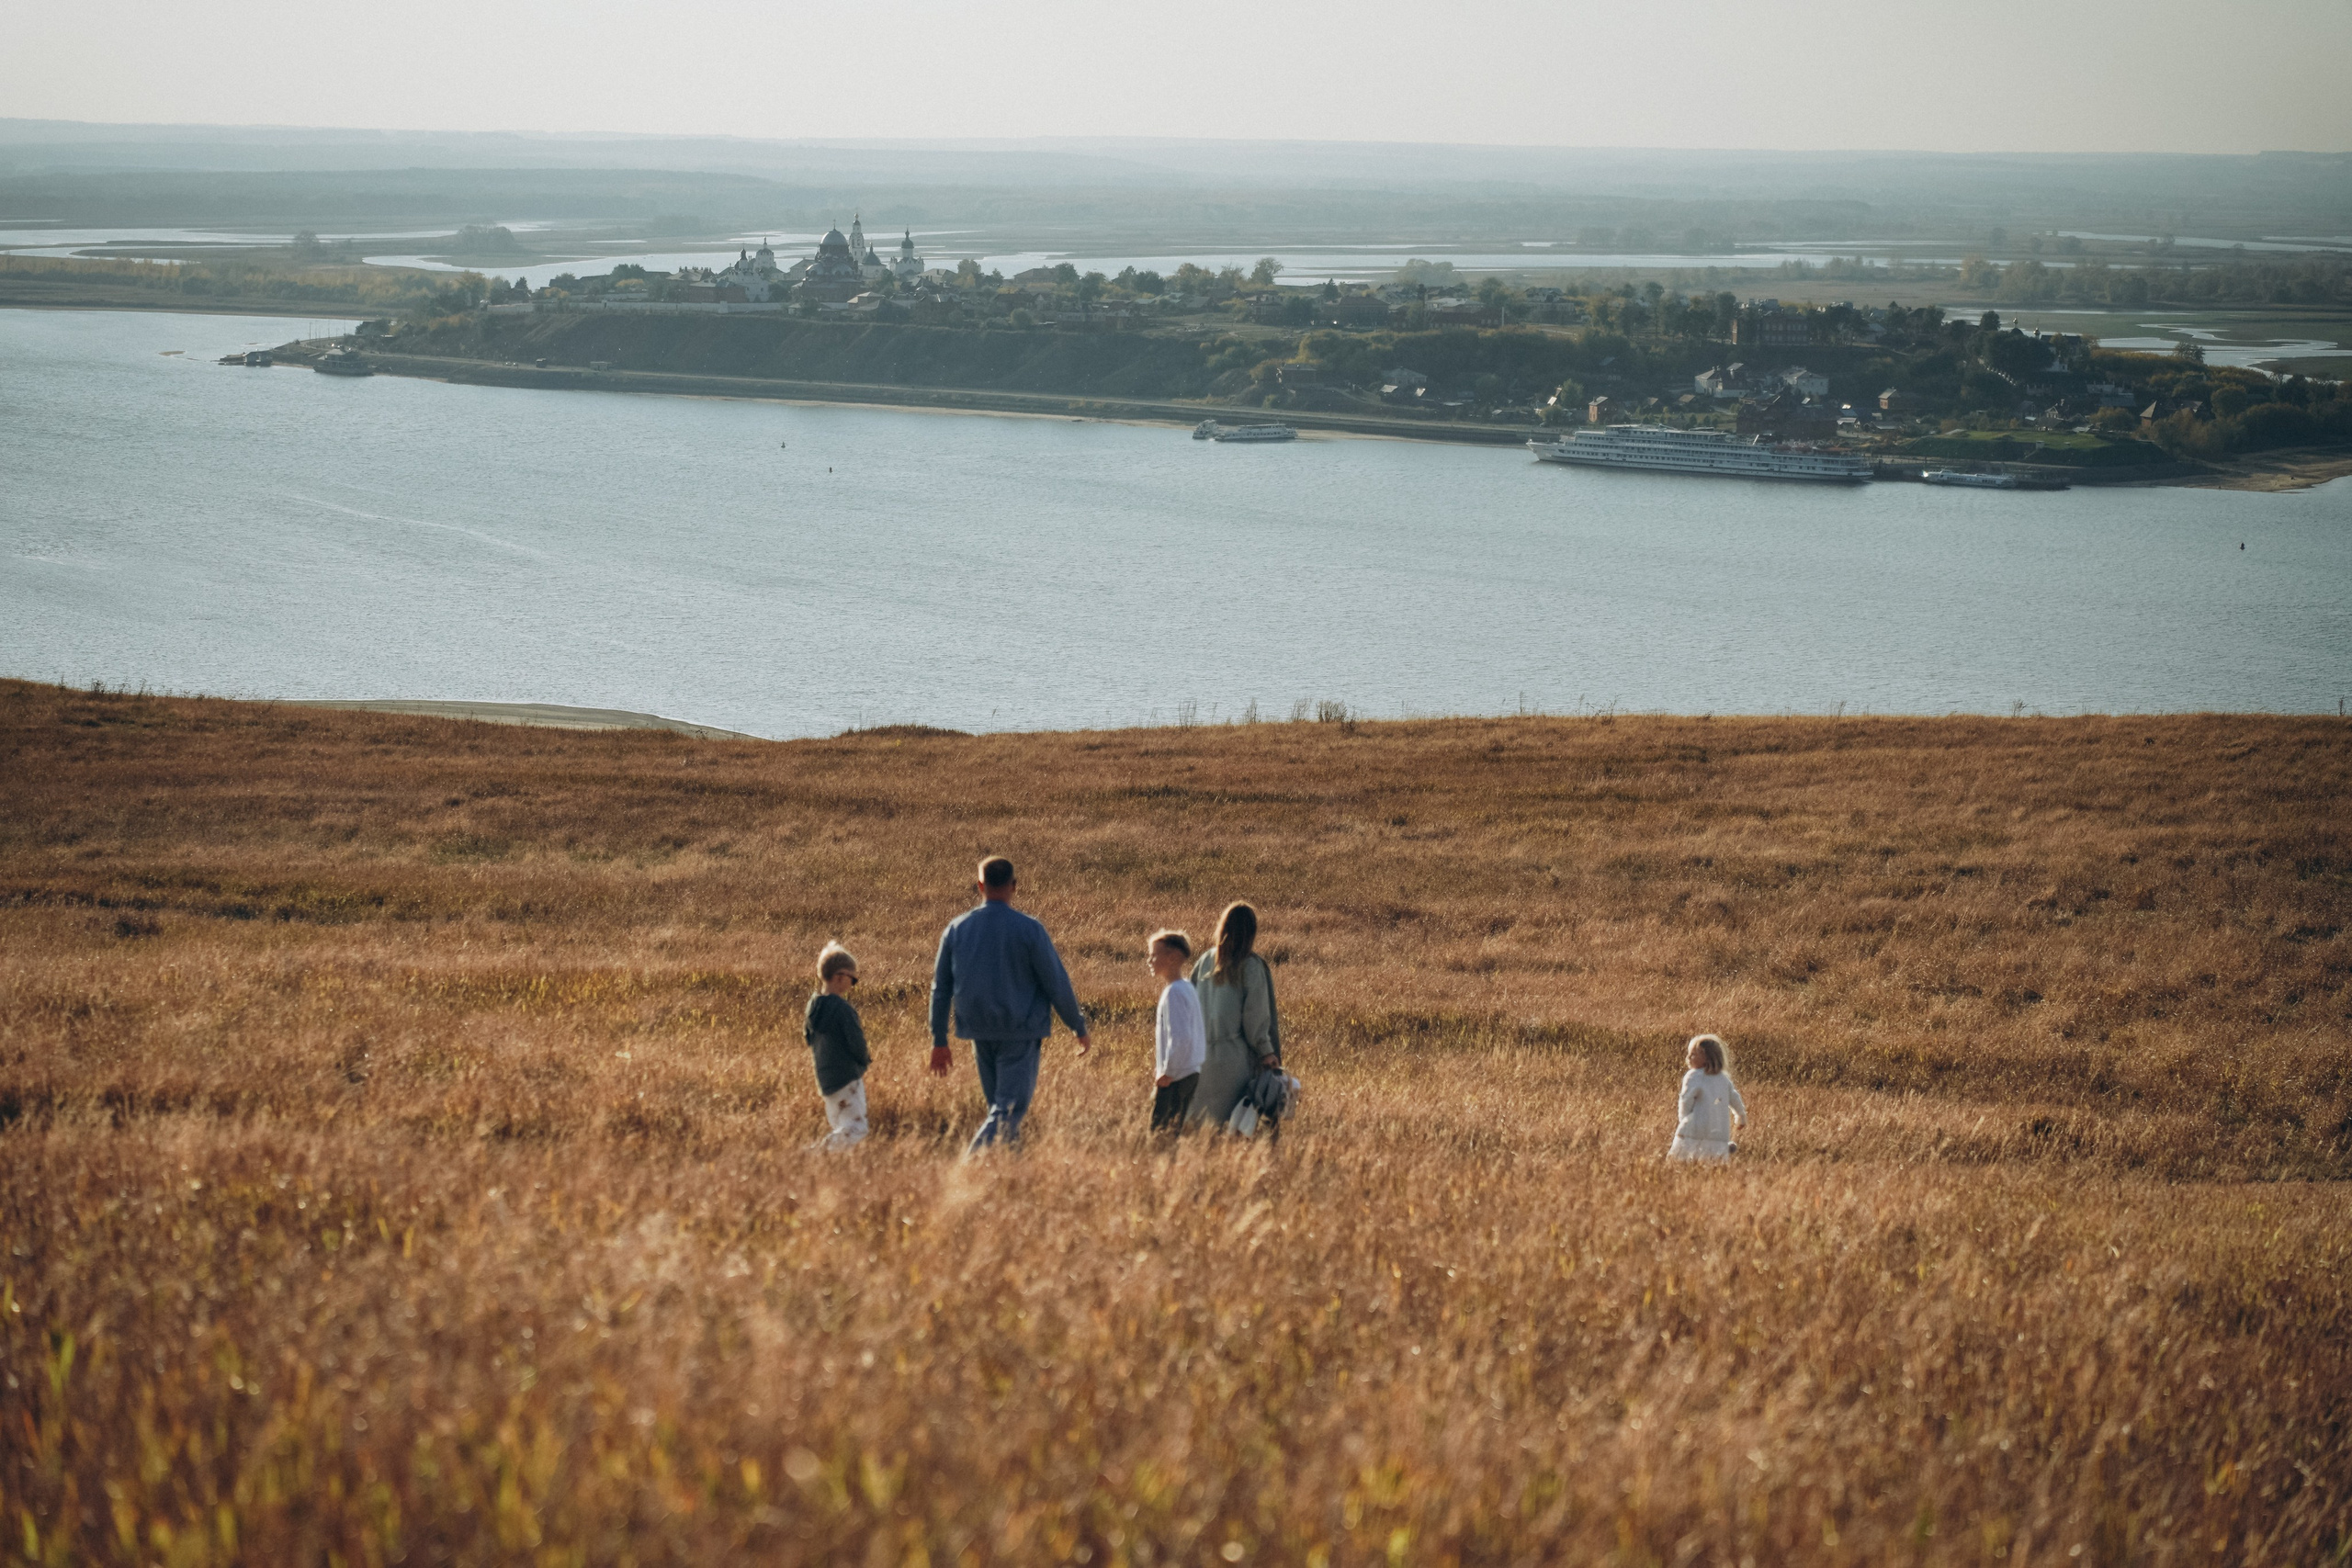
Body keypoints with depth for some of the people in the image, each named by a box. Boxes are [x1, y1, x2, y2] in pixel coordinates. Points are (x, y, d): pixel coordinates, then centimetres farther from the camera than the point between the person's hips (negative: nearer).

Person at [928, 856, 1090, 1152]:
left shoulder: (956, 929, 1)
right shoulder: (1029, 930, -11)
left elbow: (940, 988, 6)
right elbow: (1057, 984, -7)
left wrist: (939, 1040, 14)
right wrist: (1079, 1028, 6)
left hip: (980, 1033, 5)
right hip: (1020, 1033, -5)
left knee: (999, 1106, 18)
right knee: (1009, 1109, -7)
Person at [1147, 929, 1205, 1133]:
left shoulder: (1174, 993, -17)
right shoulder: (1189, 989, 12)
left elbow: (1181, 1039, -25)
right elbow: (1204, 1034, 18)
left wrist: (1168, 1072, -17)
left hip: (1175, 1078, -10)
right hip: (1192, 1074, 10)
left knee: (1159, 1131, -9)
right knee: (1176, 1130, 13)